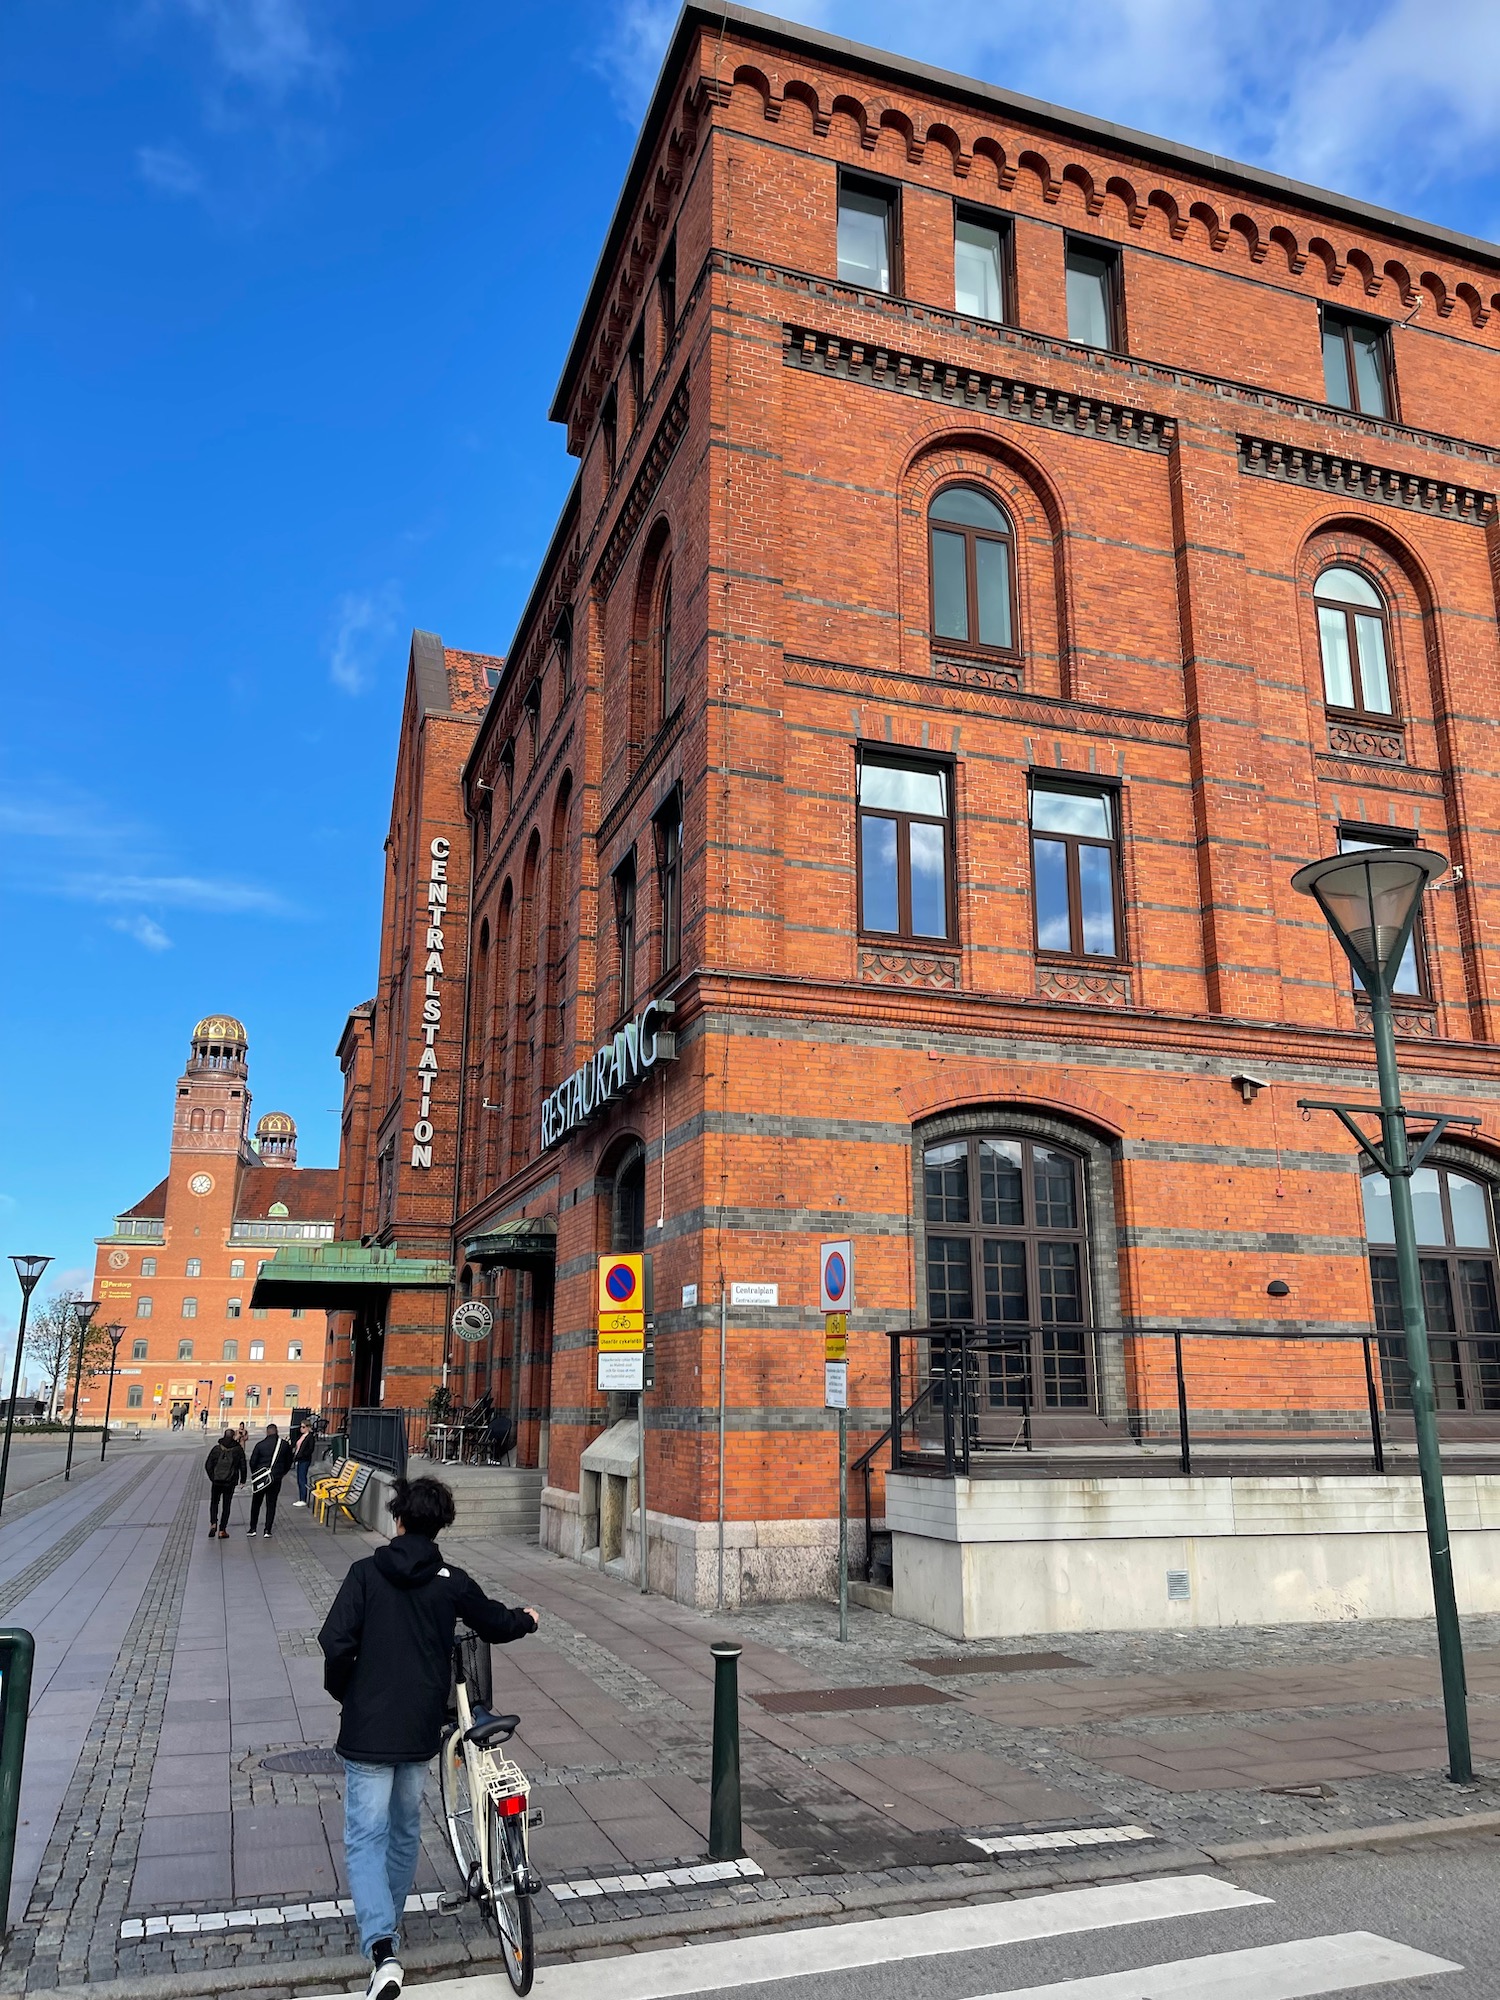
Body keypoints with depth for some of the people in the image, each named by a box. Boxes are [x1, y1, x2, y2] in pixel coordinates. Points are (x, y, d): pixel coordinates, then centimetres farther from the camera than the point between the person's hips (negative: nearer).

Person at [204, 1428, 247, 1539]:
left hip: (216, 1481, 0)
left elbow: (207, 1465, -1)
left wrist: (212, 1478, 8)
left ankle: (213, 1524, -3)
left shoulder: (216, 1448, -1)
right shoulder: (238, 1450, 0)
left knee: (214, 1503, 17)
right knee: (226, 1505, 7)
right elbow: (243, 1466, 2)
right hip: (230, 1483, 0)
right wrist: (242, 1481, 11)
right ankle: (222, 1530, 5)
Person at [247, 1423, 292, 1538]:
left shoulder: (260, 1445, -10)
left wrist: (254, 1474, 13)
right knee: (271, 1505, 8)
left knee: (256, 1504, 14)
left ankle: (253, 1529, 16)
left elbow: (252, 1462, -5)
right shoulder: (285, 1445, -3)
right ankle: (268, 1531, 6)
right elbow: (289, 1462, 6)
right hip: (276, 1479, 1)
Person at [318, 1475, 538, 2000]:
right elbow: (496, 1624, 12)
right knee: (405, 1829, 23)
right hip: (421, 1729, 3)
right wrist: (526, 1620, 34)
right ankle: (389, 1920, 39)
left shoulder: (366, 1573, -9)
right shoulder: (452, 1581, -2)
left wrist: (343, 1692, 4)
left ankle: (382, 1949, -14)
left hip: (367, 1727, -3)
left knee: (366, 1837, 1)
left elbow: (336, 1643, -16)